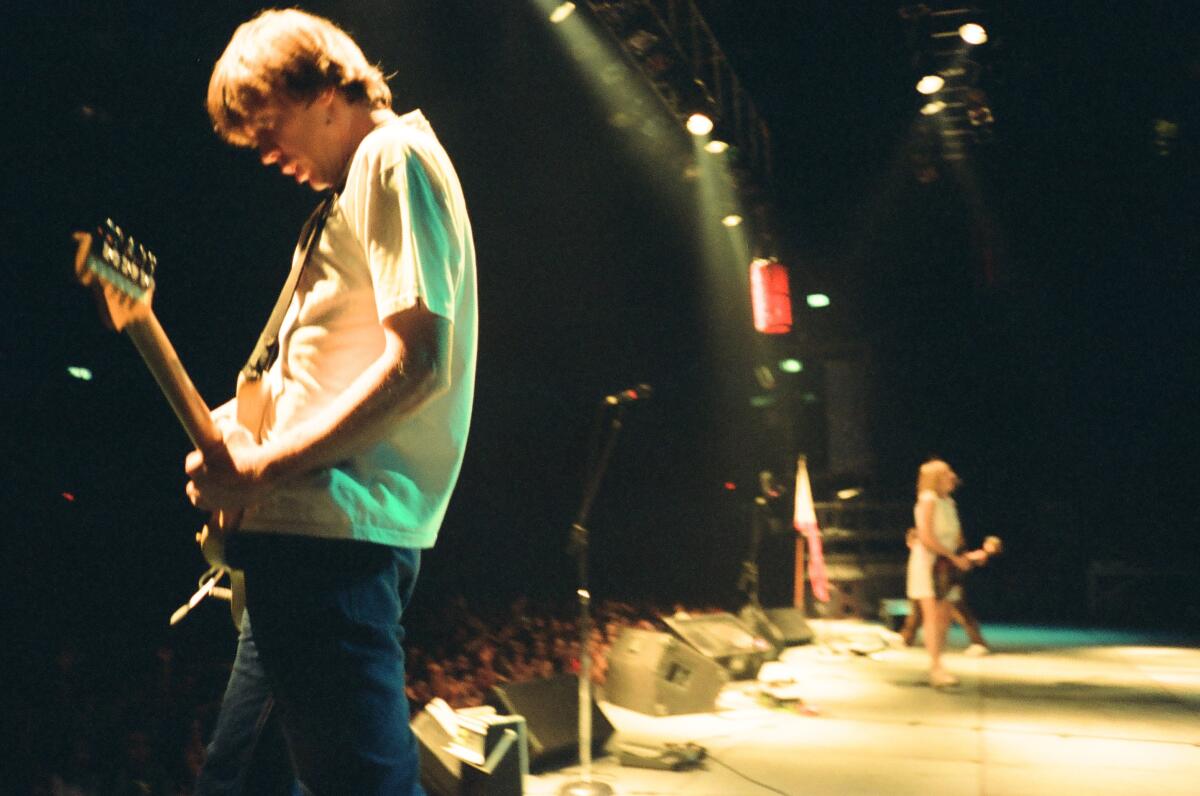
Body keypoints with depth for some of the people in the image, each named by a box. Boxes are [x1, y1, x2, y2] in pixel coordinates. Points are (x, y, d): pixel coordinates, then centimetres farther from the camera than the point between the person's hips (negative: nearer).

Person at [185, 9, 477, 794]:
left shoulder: (393, 156, -8)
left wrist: (261, 469, -17)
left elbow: (418, 365, -21)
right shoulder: (354, 185, 23)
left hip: (334, 533, -11)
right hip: (312, 533, 11)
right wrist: (243, 422, 11)